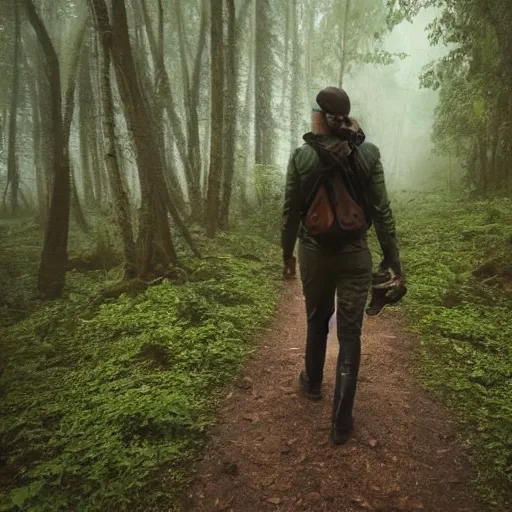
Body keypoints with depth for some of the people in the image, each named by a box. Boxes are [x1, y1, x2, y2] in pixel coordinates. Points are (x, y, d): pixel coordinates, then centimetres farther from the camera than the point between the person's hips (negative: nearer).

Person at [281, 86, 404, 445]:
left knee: (317, 322, 24)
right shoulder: (368, 153, -6)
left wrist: (288, 254, 10)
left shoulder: (301, 156, -6)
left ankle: (313, 384, 46)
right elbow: (381, 211, -7)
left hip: (314, 254, 1)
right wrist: (393, 258, 0)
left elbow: (291, 211, -3)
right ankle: (342, 422, 13)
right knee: (350, 334, 6)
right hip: (355, 255, -1)